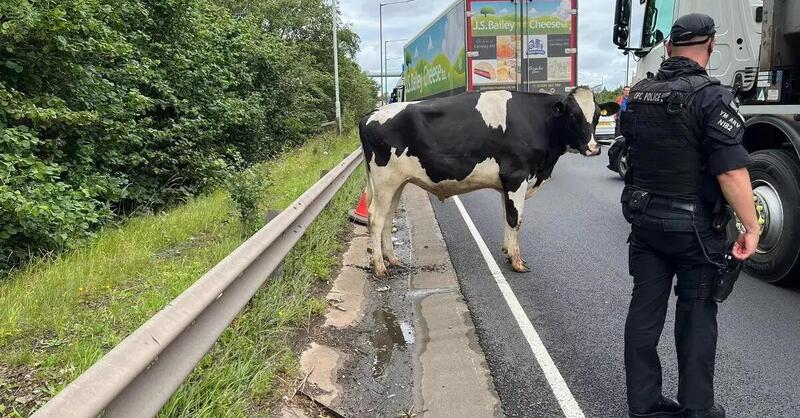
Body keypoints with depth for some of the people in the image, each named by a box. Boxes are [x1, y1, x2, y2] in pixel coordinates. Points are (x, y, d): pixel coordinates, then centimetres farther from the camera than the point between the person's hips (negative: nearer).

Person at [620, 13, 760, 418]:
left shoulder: (638, 94, 3)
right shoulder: (713, 96, -16)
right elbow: (731, 170, -21)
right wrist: (751, 226, -14)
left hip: (644, 218, 5)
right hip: (694, 225, -5)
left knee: (645, 308, 11)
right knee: (696, 314, 9)